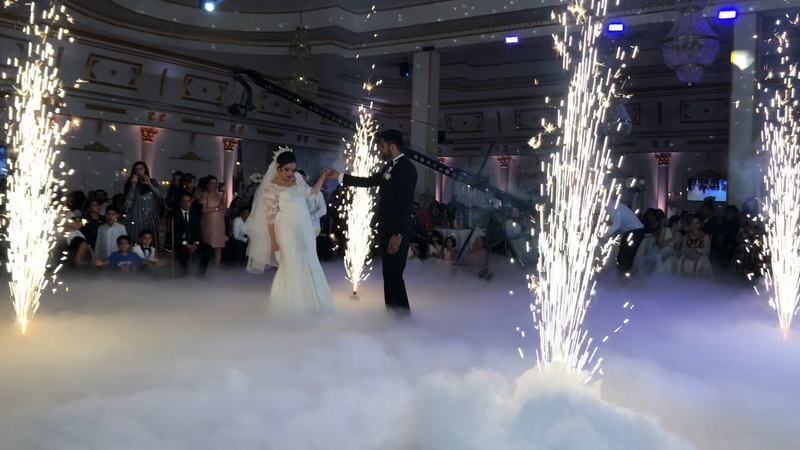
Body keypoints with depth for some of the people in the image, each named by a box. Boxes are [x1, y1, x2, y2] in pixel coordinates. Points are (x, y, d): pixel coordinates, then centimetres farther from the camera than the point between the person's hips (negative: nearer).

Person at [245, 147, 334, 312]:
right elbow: (270, 217, -10)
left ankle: (306, 299, 23)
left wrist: (322, 177, 11)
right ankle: (291, 302, 12)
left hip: (305, 230, 6)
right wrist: (273, 241, -12)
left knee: (309, 264, 9)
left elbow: (311, 193, 22)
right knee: (292, 266, -2)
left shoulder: (297, 179, 7)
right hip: (287, 232, -6)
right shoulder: (271, 188, -10)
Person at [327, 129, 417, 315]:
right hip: (387, 229, 9)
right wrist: (340, 176, 24)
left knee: (394, 275, -7)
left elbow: (406, 204, -20)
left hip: (397, 232, -9)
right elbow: (369, 181, 25)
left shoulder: (407, 168, -15)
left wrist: (398, 235, -23)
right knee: (388, 274, 13)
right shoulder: (390, 167, 13)